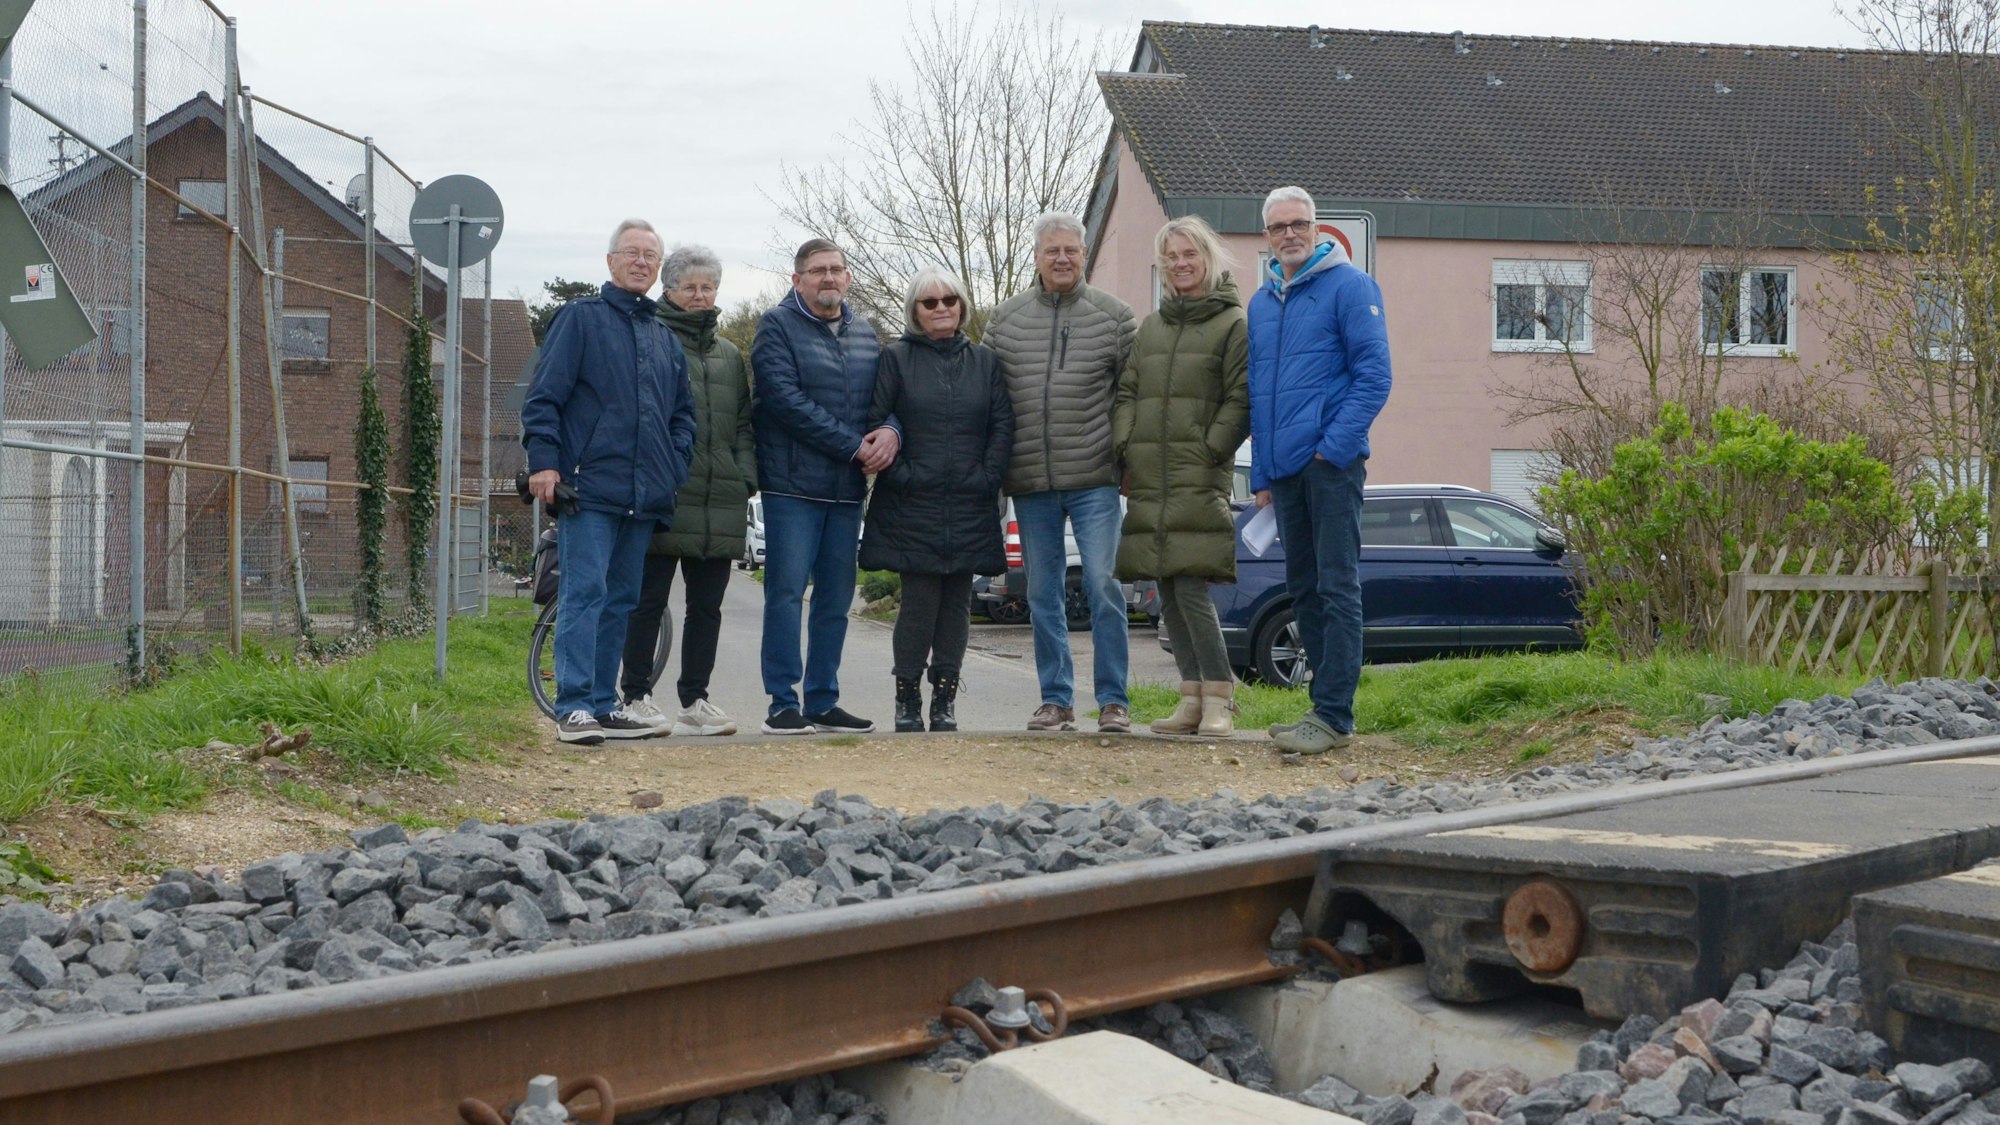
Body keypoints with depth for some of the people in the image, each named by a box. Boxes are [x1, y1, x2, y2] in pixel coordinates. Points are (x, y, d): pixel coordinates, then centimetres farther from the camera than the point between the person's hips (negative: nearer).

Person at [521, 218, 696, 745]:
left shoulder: (665, 338, 20)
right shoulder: (580, 318, 2)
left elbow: (683, 412, 24)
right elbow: (543, 396, -4)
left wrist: (675, 466, 7)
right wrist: (543, 461, -14)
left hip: (645, 497, 7)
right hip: (589, 487, -6)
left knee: (621, 601, 10)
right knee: (584, 593, -11)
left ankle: (604, 705, 16)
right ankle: (573, 708, -11)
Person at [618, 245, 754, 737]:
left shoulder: (729, 355, 20)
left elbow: (743, 425, 21)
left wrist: (745, 479, 8)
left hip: (719, 504, 6)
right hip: (663, 498, -6)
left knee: (707, 606, 8)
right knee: (649, 601, 0)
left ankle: (694, 700, 15)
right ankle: (636, 697, 8)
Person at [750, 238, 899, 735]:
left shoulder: (864, 332, 16)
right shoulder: (777, 326, -2)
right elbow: (786, 400, -13)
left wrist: (891, 430, -8)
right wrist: (853, 446, -15)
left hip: (849, 488, 6)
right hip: (793, 484, -6)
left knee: (836, 596, 8)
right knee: (787, 592, -7)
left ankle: (822, 701, 16)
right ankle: (783, 703, -3)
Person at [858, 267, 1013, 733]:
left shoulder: (985, 361, 11)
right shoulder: (896, 359, 4)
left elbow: (1003, 424, 7)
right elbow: (875, 422, -2)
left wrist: (987, 476, -4)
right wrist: (899, 475, -10)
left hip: (969, 508, 3)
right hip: (913, 507, -3)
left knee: (957, 602, 4)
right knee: (919, 600, -6)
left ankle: (944, 701, 11)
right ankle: (907, 699, 5)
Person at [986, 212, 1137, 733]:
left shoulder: (1113, 315, 2)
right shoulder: (1005, 318, 8)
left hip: (1094, 479, -3)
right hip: (1030, 483, 3)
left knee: (1103, 585, -6)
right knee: (1042, 594, 8)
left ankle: (1113, 699, 2)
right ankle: (1056, 700, 16)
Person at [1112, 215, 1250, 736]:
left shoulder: (1233, 323, 2)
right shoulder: (1150, 327, 20)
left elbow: (1240, 400, -4)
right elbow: (1127, 393, 17)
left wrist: (1210, 452, -13)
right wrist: (1123, 448, 3)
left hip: (1199, 478, -6)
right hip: (1148, 478, 6)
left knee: (1192, 586, -15)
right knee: (1167, 591, 5)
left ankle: (1220, 698, -6)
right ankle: (1193, 697, 11)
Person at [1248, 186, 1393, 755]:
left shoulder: (1349, 285, -4)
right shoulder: (1261, 301, 16)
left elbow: (1374, 374, -10)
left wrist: (1333, 447, -16)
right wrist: (1262, 472, 16)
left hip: (1331, 464, -7)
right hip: (1285, 469, 8)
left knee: (1337, 587, -7)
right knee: (1303, 590, 11)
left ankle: (1333, 716, -8)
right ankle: (1326, 706, 19)